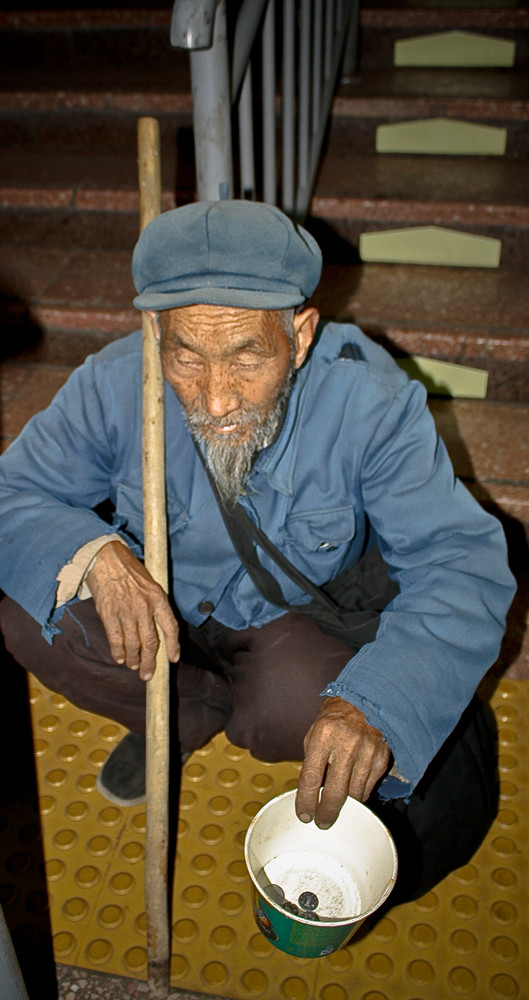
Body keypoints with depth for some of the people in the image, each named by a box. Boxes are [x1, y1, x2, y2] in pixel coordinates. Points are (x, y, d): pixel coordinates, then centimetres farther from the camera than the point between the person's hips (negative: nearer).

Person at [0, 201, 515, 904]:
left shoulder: (368, 399, -29)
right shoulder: (114, 385, -24)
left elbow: (462, 560, -29)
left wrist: (374, 703, -46)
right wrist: (93, 552, -39)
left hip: (300, 614, -1)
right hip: (158, 604, 2)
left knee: (310, 711, -31)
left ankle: (195, 712, 6)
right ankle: (188, 712, 4)